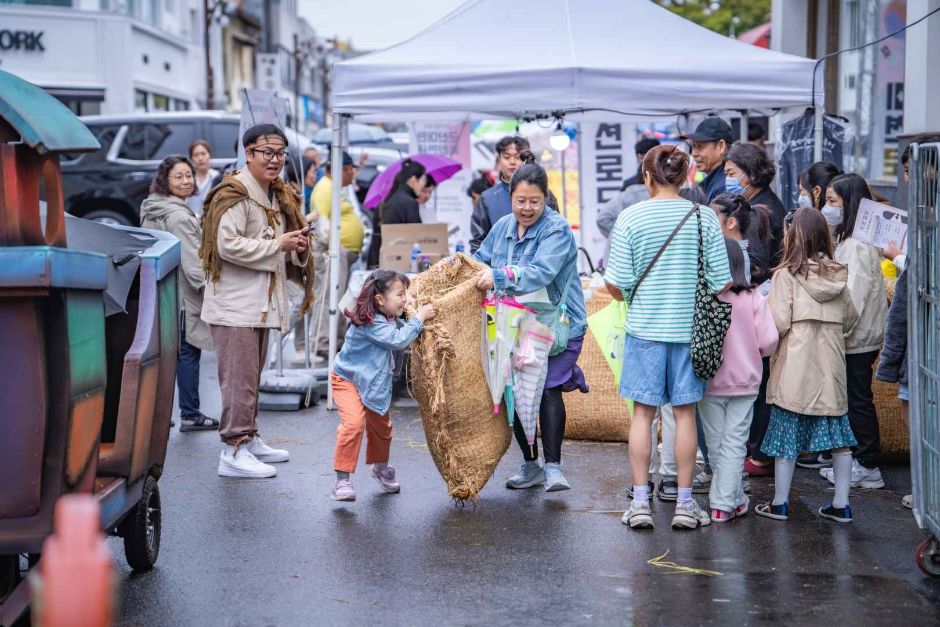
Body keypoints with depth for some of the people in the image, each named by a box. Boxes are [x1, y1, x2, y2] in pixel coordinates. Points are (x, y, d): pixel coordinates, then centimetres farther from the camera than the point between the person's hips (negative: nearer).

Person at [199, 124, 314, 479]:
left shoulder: (277, 196, 17)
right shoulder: (235, 194, -13)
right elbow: (228, 245, -24)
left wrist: (296, 247, 8)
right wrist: (277, 245, -18)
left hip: (261, 301, 10)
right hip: (235, 304, -9)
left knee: (252, 376, 17)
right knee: (239, 378, -9)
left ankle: (249, 440, 27)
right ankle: (234, 451, -6)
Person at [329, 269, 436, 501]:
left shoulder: (391, 320, -2)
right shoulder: (368, 323, -30)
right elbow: (398, 340, -33)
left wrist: (419, 315, -2)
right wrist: (419, 318, -27)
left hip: (373, 382, 9)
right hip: (347, 378, -9)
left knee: (381, 426, 19)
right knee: (354, 422, -27)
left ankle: (380, 466, 46)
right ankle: (342, 480, -22)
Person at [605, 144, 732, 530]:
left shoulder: (631, 218, -7)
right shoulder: (703, 217, -3)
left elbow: (616, 284, -7)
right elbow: (721, 282, -4)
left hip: (644, 327, -1)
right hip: (689, 328, 1)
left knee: (643, 412, 8)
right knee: (685, 413, 9)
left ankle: (640, 502, 10)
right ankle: (684, 504, 14)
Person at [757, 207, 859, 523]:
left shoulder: (786, 274, -10)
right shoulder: (839, 275, 5)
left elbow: (779, 322, -16)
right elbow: (850, 320, 13)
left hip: (795, 368, -4)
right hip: (831, 368, 4)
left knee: (786, 435, 5)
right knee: (838, 436, 10)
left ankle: (780, 503, 12)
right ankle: (841, 505, 13)